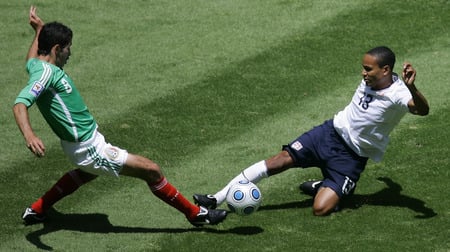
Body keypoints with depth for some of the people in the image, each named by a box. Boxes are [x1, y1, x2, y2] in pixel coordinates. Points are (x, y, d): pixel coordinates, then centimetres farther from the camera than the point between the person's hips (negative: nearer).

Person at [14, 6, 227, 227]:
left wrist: (39, 30, 39)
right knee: (152, 171, -5)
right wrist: (29, 136, -56)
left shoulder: (37, 66, 3)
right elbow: (20, 104, -38)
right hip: (88, 148, -11)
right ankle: (196, 214, 10)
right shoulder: (46, 72, -25)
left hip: (86, 141, 11)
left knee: (88, 172, 43)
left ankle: (37, 210, 45)